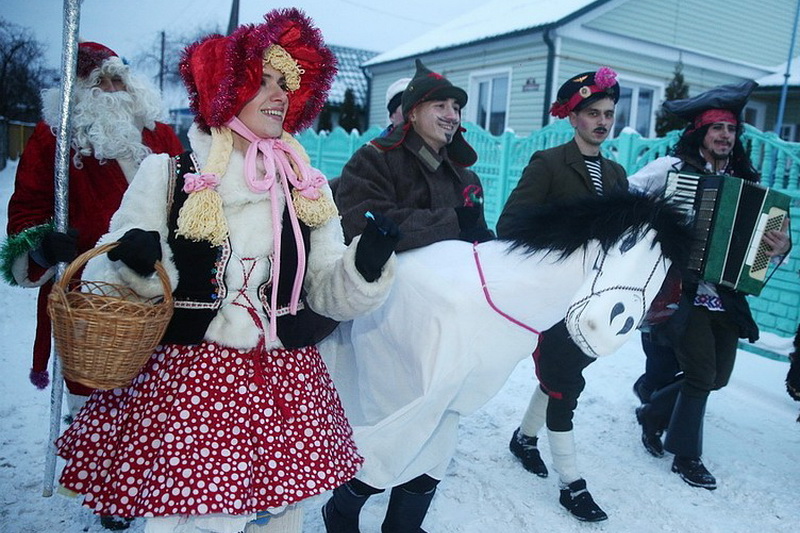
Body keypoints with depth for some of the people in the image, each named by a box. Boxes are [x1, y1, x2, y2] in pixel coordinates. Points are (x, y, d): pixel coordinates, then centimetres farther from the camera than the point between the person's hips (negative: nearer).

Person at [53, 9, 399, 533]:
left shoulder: (306, 186, 8)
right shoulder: (168, 173, 0)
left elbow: (327, 289, 6)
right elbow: (111, 275, 2)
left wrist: (366, 265, -14)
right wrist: (140, 263, -20)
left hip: (288, 388, 3)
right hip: (184, 383, -2)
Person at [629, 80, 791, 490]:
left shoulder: (745, 181, 8)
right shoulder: (673, 167, -5)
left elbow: (762, 233, 8)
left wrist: (780, 247, -12)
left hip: (726, 296, 6)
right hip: (682, 290, -5)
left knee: (718, 376, 12)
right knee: (702, 374, -3)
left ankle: (652, 413, 35)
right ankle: (686, 456, 19)